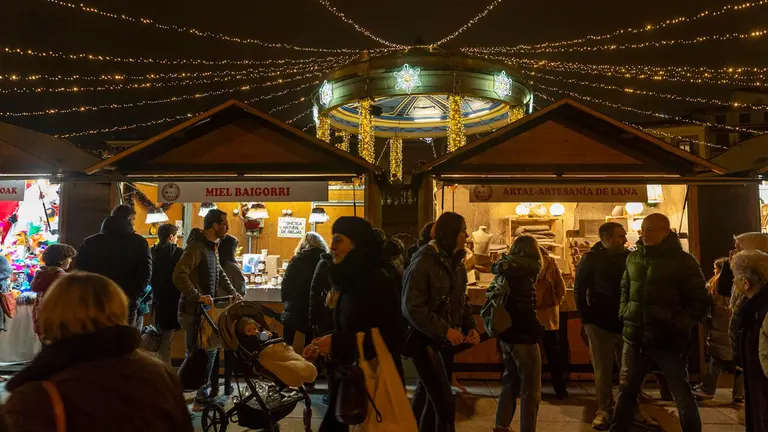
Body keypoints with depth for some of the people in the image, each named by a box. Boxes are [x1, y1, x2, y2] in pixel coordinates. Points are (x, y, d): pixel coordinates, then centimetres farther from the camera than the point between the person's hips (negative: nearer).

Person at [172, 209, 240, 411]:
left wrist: (233, 293, 21)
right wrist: (198, 296, -30)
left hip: (206, 308, 10)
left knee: (210, 350, 15)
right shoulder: (196, 246, -17)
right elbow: (179, 275, -28)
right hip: (193, 311, -10)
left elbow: (220, 273, 26)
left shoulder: (213, 247, 14)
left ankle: (202, 394, 28)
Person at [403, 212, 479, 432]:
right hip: (424, 339, -8)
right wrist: (444, 330, -23)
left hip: (444, 340, 8)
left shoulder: (456, 263, 8)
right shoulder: (423, 262, -17)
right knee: (446, 405, -8)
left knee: (435, 401, 17)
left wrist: (470, 326, -1)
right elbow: (412, 308, -21)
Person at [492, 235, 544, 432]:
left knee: (510, 383, 21)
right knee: (530, 391, 4)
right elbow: (525, 310, -22)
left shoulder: (505, 272, 4)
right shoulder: (523, 275, -17)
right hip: (523, 338, -8)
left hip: (507, 336, 8)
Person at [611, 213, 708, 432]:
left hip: (668, 338, -4)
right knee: (627, 389, 15)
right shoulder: (633, 257, 7)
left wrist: (679, 325, -14)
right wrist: (625, 312, 5)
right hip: (635, 336, 5)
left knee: (682, 392, 9)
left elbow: (699, 301, -5)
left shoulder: (683, 260, -7)